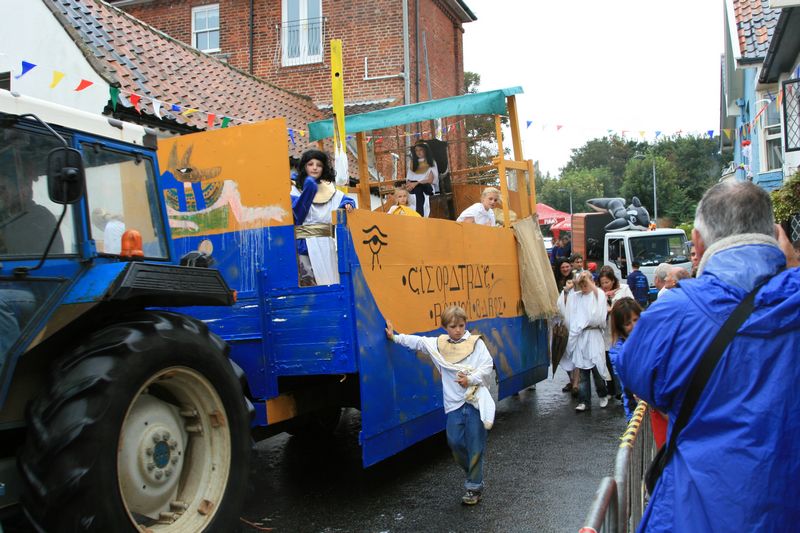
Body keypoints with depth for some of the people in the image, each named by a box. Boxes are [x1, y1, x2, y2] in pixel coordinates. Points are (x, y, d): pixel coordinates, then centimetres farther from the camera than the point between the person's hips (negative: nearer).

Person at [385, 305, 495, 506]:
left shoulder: (476, 343, -1)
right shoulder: (438, 344, 9)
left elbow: (487, 366, -6)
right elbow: (417, 342, 15)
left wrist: (471, 379, -17)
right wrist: (395, 337, 17)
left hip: (476, 401, -4)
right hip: (454, 403, 4)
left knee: (475, 444, -1)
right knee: (454, 440, 2)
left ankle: (474, 487, 11)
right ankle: (474, 473, 28)